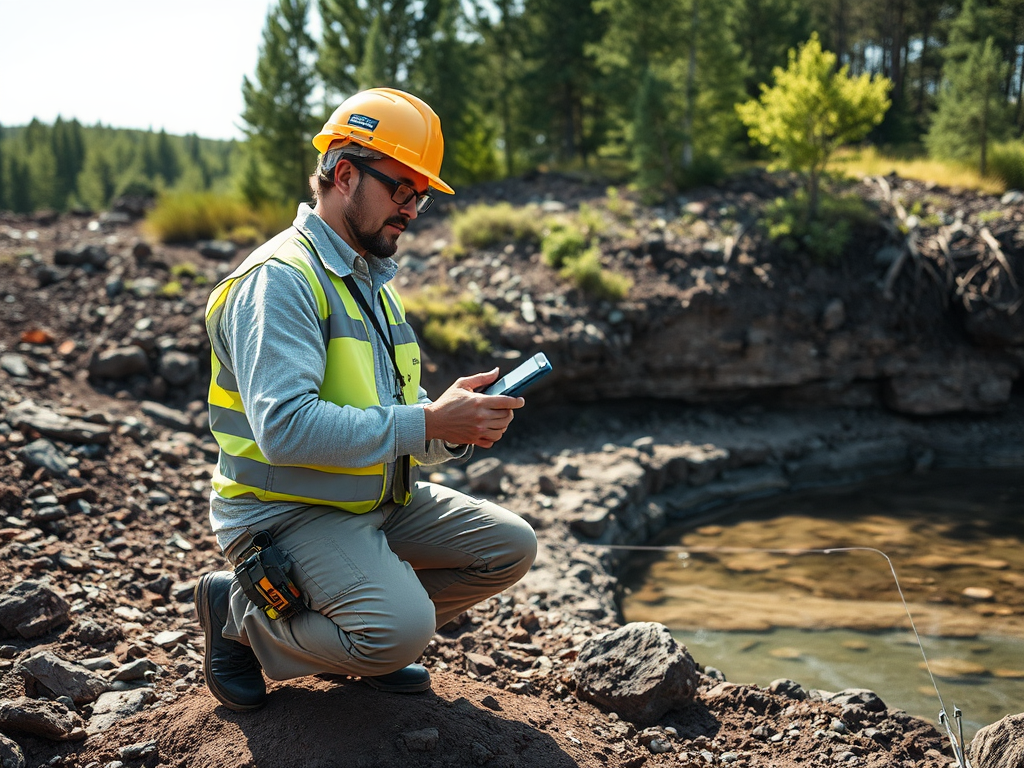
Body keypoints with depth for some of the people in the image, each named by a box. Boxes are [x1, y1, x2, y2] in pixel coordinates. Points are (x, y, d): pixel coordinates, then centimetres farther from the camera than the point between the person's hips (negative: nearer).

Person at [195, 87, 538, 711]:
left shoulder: (373, 282, 14)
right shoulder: (281, 279, -18)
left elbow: (395, 418, 14)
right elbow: (284, 427, -31)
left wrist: (459, 427, -9)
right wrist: (426, 423, -30)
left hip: (380, 500, 9)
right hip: (286, 512, -9)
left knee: (510, 547, 3)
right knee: (402, 630, -29)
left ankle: (368, 645, 12)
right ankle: (239, 612, -2)